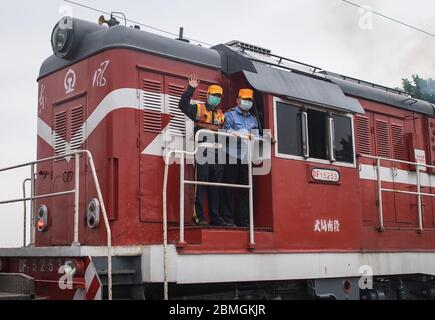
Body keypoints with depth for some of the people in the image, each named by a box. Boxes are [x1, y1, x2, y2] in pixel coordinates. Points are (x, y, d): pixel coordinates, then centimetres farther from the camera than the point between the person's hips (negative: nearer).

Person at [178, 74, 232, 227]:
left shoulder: (221, 115, 21)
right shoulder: (198, 109, 5)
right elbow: (183, 105, -11)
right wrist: (191, 89, -14)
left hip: (217, 153, 6)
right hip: (202, 152, -6)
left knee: (215, 187, 9)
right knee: (201, 184, -8)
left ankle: (215, 216, 14)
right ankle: (199, 216, -4)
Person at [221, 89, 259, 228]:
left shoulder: (253, 119, 23)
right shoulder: (230, 115, 6)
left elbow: (256, 135, 18)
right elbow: (226, 132, -8)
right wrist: (245, 134, -16)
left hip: (246, 158, 6)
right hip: (232, 155, -5)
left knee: (245, 190, 5)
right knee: (229, 189, -6)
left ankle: (243, 220, 9)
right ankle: (228, 220, -2)